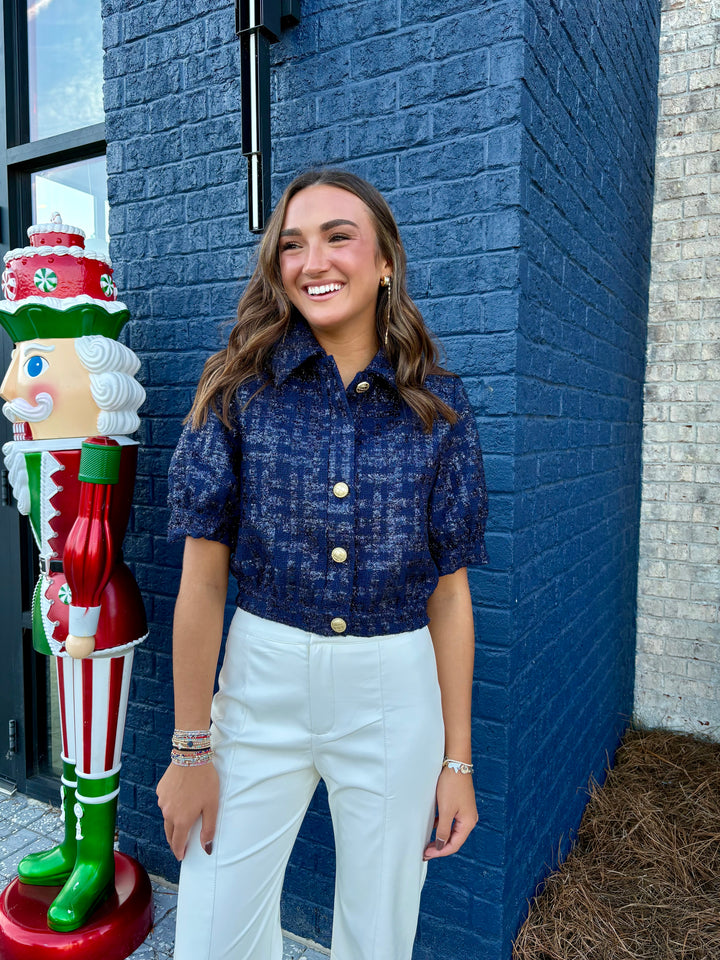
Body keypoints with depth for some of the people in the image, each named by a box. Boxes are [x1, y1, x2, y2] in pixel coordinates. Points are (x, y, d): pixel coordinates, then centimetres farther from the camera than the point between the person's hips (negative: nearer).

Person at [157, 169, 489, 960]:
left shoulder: (437, 407, -3)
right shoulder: (241, 385, -5)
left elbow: (450, 593, -1)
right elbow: (203, 576, -5)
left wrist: (457, 760, 2)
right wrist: (190, 748, -3)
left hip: (396, 695, 1)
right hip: (261, 683, 0)